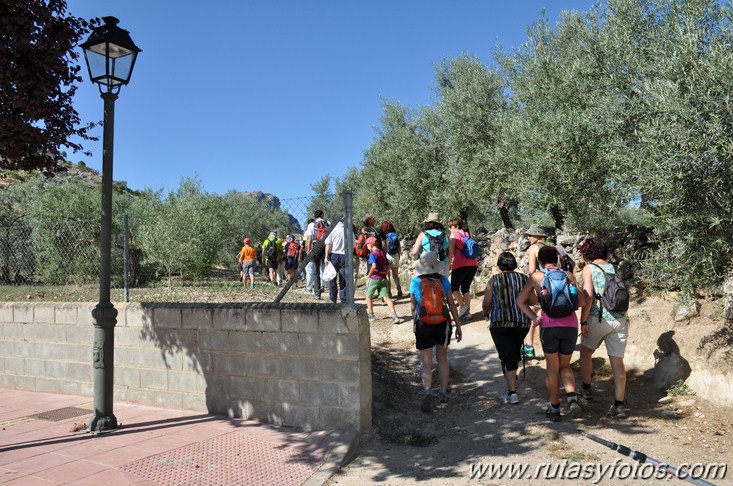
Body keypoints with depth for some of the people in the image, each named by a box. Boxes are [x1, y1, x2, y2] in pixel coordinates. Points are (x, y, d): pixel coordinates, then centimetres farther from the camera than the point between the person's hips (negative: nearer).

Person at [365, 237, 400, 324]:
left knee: (369, 296, 14)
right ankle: (394, 316, -14)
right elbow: (387, 267, 17)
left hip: (374, 277, -6)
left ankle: (370, 316, 18)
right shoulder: (383, 253, 15)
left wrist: (368, 275, -11)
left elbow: (374, 266, -22)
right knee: (386, 297, -1)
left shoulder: (373, 254, -9)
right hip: (383, 278, 6)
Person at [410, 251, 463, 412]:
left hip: (423, 325, -1)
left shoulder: (416, 281, -5)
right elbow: (452, 305, -4)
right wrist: (458, 326, 3)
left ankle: (427, 391, -18)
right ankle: (443, 393, 28)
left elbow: (413, 306, 4)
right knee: (442, 358, 19)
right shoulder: (443, 280, -5)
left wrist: (414, 323, 19)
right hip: (443, 324, 2)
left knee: (426, 362, 3)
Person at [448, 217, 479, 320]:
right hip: (473, 264, 6)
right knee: (466, 288, 15)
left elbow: (451, 252, -5)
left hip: (460, 265, -6)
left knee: (454, 287, 9)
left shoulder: (454, 235, 2)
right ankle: (467, 312, 9)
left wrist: (449, 264, 6)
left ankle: (462, 306, -11)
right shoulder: (468, 235, 17)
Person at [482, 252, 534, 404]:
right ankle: (512, 381, 37)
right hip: (522, 322, 3)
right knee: (515, 353, 23)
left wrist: (486, 313, 16)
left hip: (500, 323, -3)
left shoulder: (494, 280, -4)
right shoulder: (524, 279, 3)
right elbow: (533, 301, 3)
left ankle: (512, 392, -2)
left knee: (507, 356, 1)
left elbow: (486, 303, -6)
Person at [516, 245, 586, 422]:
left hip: (549, 326, -2)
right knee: (565, 366, 20)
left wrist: (534, 318, 1)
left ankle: (554, 409, 20)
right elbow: (582, 302, 9)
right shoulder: (568, 275, 8)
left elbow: (520, 300, 7)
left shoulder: (536, 277, 5)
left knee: (552, 368, 14)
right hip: (570, 325, 2)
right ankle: (572, 398, -1)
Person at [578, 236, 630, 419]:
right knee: (617, 361, 3)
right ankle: (619, 405, 2)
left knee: (586, 351, 20)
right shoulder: (614, 269, 14)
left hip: (598, 318, -4)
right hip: (620, 319, 4)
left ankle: (586, 388, 30)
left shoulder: (589, 268, -2)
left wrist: (583, 321, -10)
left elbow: (588, 295, -12)